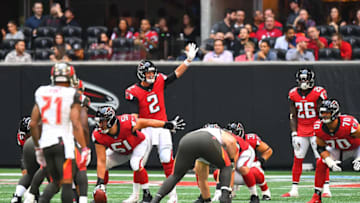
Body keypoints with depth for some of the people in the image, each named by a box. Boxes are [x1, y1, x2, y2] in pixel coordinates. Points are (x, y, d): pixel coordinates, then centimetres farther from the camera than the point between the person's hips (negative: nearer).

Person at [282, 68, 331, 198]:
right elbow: (293, 116, 6)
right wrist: (294, 134, -1)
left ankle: (326, 189, -6)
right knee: (297, 159, 2)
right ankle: (294, 189, 6)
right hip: (301, 131, 4)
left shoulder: (318, 93, -11)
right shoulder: (293, 95, 2)